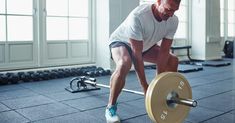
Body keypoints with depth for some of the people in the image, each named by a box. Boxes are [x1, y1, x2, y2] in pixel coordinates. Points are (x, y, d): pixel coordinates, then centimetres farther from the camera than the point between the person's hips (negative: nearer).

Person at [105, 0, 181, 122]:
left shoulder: (173, 21, -21)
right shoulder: (138, 16, -40)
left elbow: (164, 51, -17)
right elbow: (137, 54, -37)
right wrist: (145, 86, -34)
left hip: (146, 45, 7)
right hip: (122, 42, -6)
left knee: (172, 61, -1)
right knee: (124, 64, -38)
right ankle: (111, 107, -20)